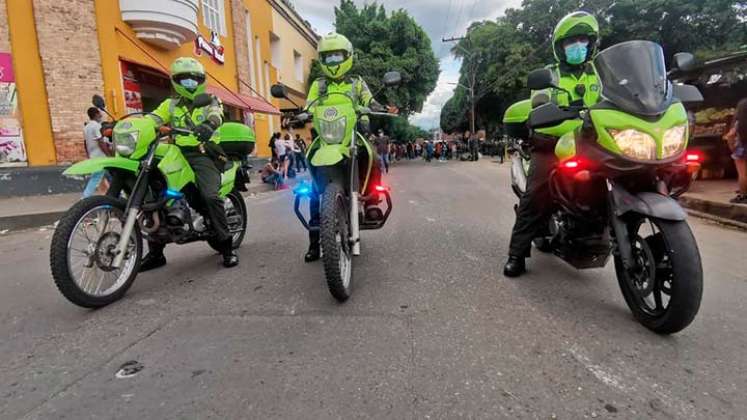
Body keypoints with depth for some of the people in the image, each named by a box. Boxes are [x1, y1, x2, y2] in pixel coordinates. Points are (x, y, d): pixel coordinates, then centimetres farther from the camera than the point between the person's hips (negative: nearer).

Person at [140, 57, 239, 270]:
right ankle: (155, 253, 7)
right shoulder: (170, 105, 23)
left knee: (210, 197, -27)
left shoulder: (211, 101, 12)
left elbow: (216, 116, -12)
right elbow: (151, 120, 9)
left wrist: (208, 125, -37)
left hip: (203, 154, -4)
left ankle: (227, 246, -14)